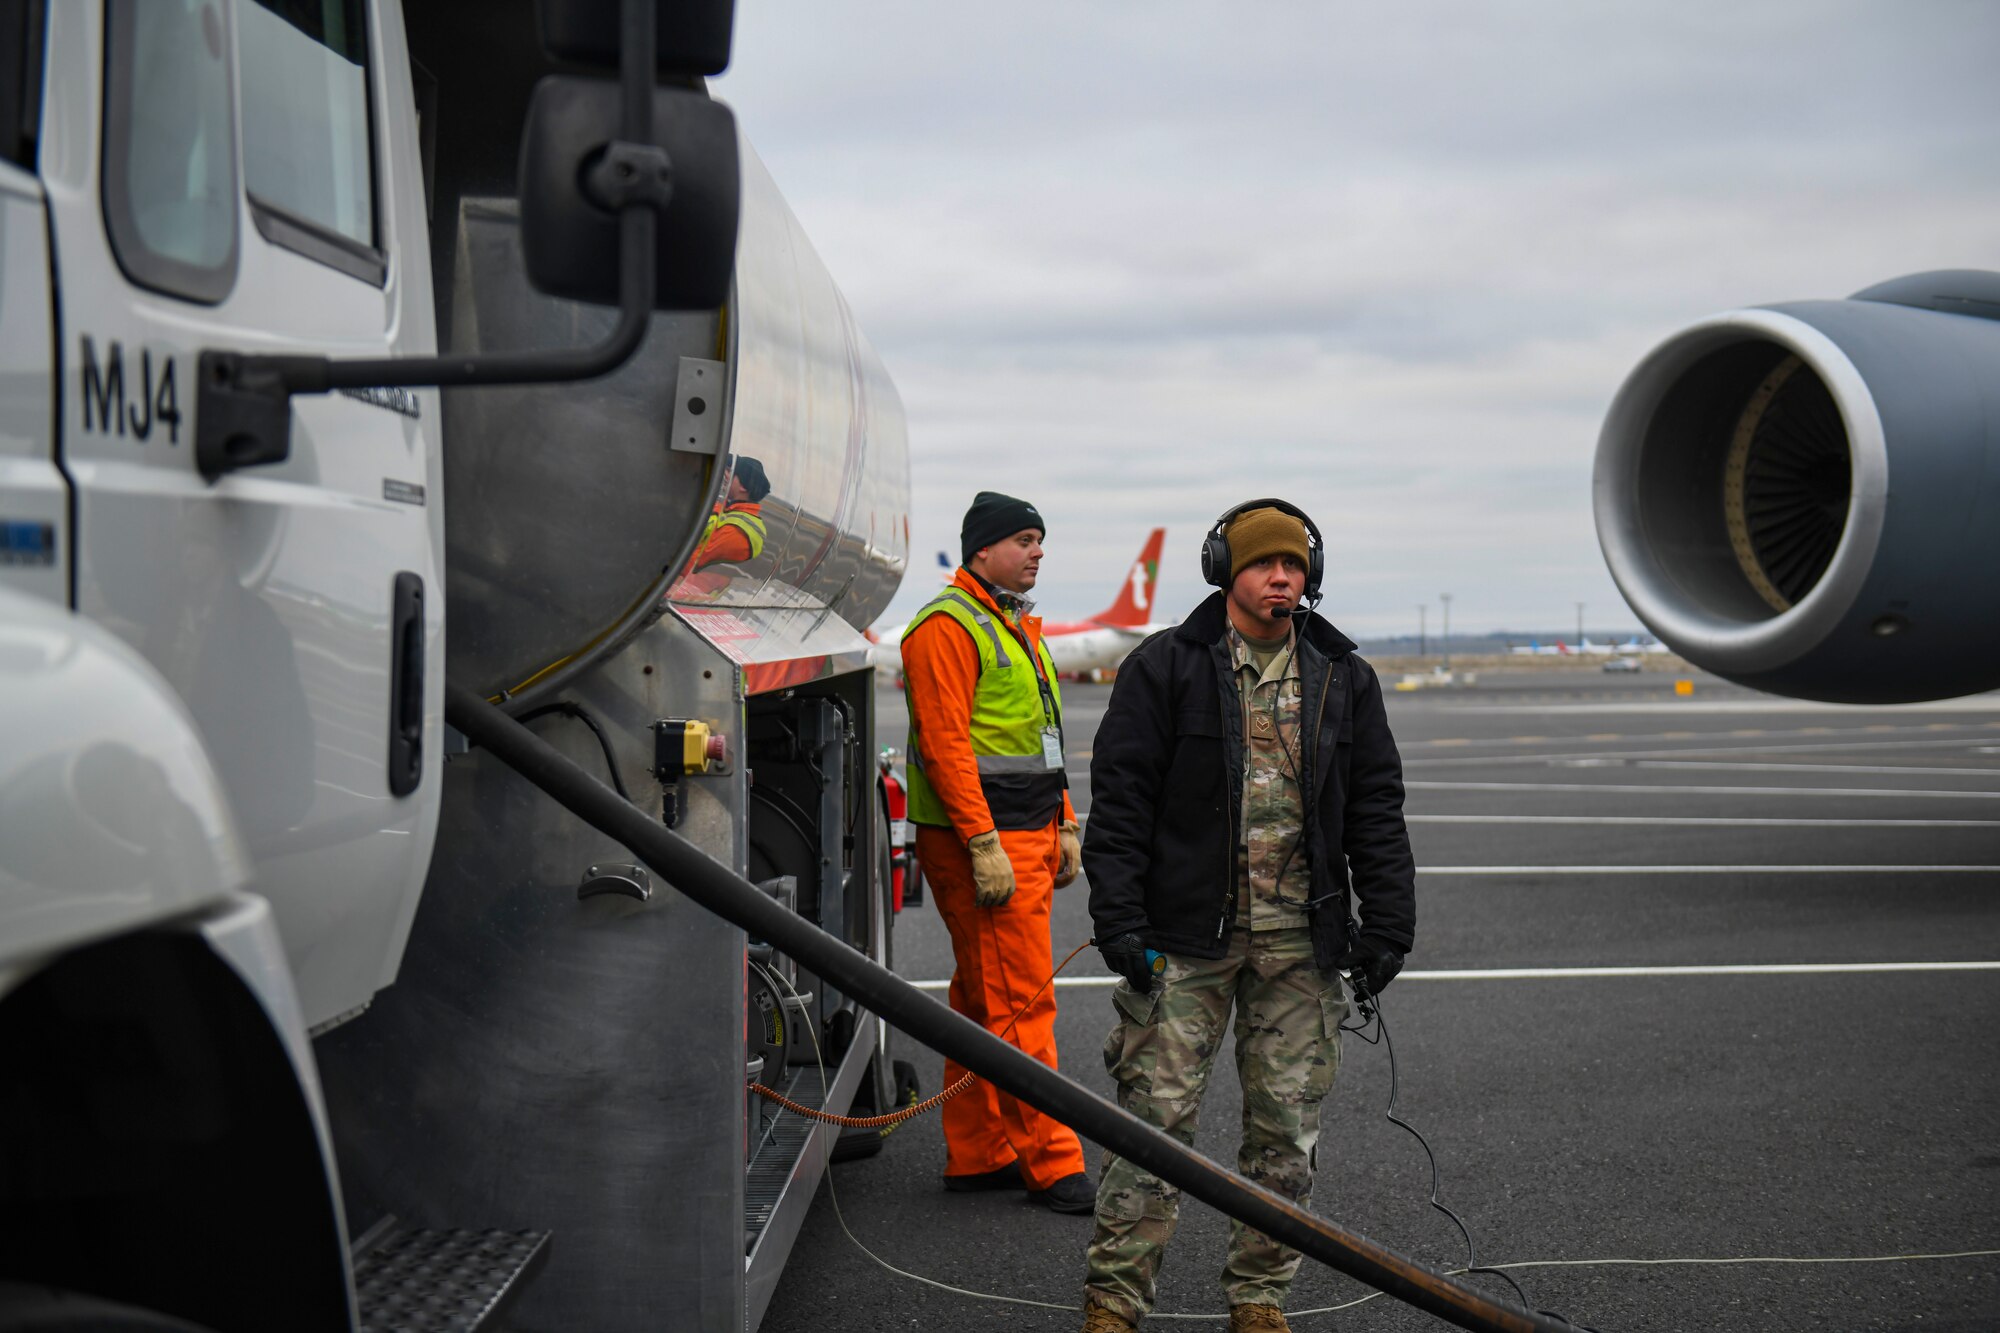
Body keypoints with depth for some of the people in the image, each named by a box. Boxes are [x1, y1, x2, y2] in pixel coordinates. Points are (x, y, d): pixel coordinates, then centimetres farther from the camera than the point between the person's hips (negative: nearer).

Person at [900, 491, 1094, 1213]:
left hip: (1028, 837, 10)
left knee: (982, 998, 13)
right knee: (1021, 998, -7)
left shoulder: (1018, 625, 19)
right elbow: (946, 744, -19)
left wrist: (1064, 827, 19)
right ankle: (1051, 1162, -2)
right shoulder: (947, 626, -12)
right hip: (981, 840, -10)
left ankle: (975, 1154, 19)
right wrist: (985, 845, -23)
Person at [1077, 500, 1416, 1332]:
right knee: (1157, 1114, -3)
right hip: (1187, 932, -3)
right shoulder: (1165, 666, 0)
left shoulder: (1342, 677, 11)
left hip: (1302, 941, 3)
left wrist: (1387, 924, 6)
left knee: (1287, 1124, 7)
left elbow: (1376, 808, 13)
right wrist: (1118, 919, -9)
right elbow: (1120, 796, -3)